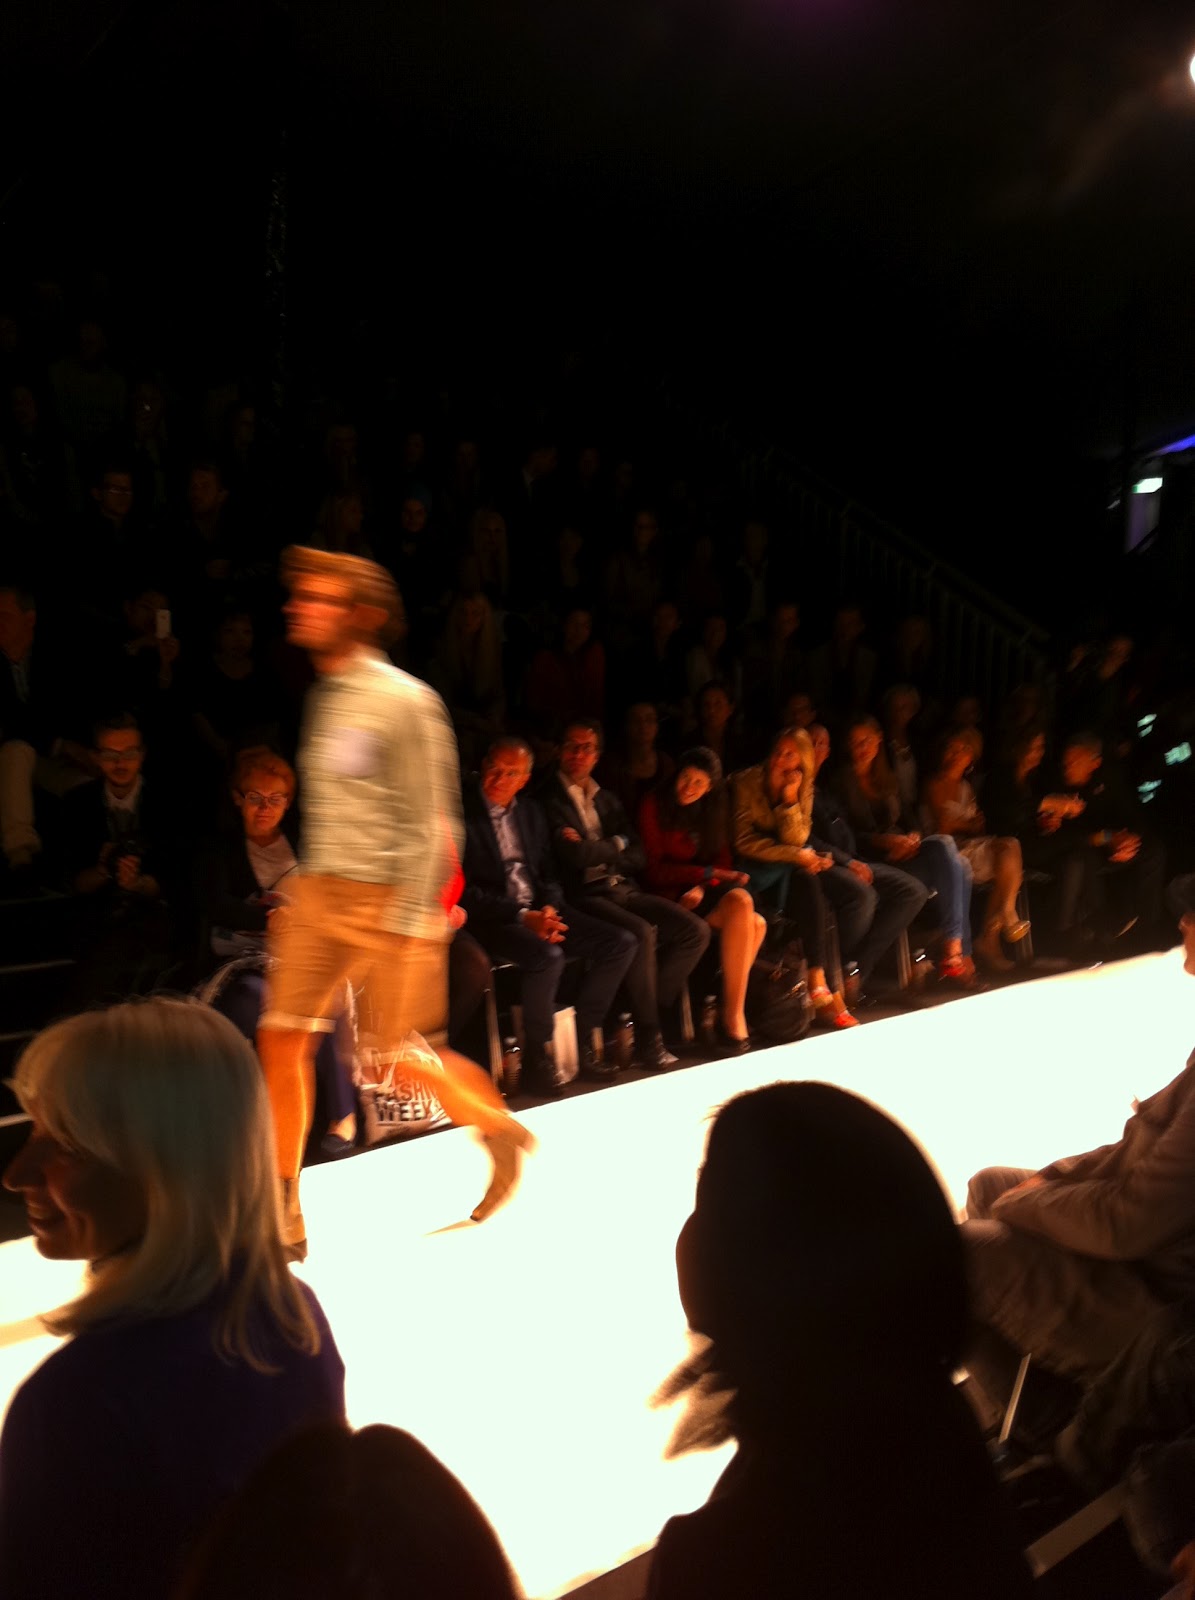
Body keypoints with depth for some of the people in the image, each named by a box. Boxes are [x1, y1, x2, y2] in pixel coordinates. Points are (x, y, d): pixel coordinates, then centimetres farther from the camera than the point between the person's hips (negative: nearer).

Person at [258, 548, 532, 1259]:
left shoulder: (406, 701, -13)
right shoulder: (328, 696, 11)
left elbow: (432, 824, -14)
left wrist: (409, 925, -17)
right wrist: (299, 897, 19)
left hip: (389, 899, -7)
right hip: (320, 893, 7)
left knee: (405, 1057, 1)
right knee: (282, 1038, 0)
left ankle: (501, 1131, 30)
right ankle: (284, 1214, 14)